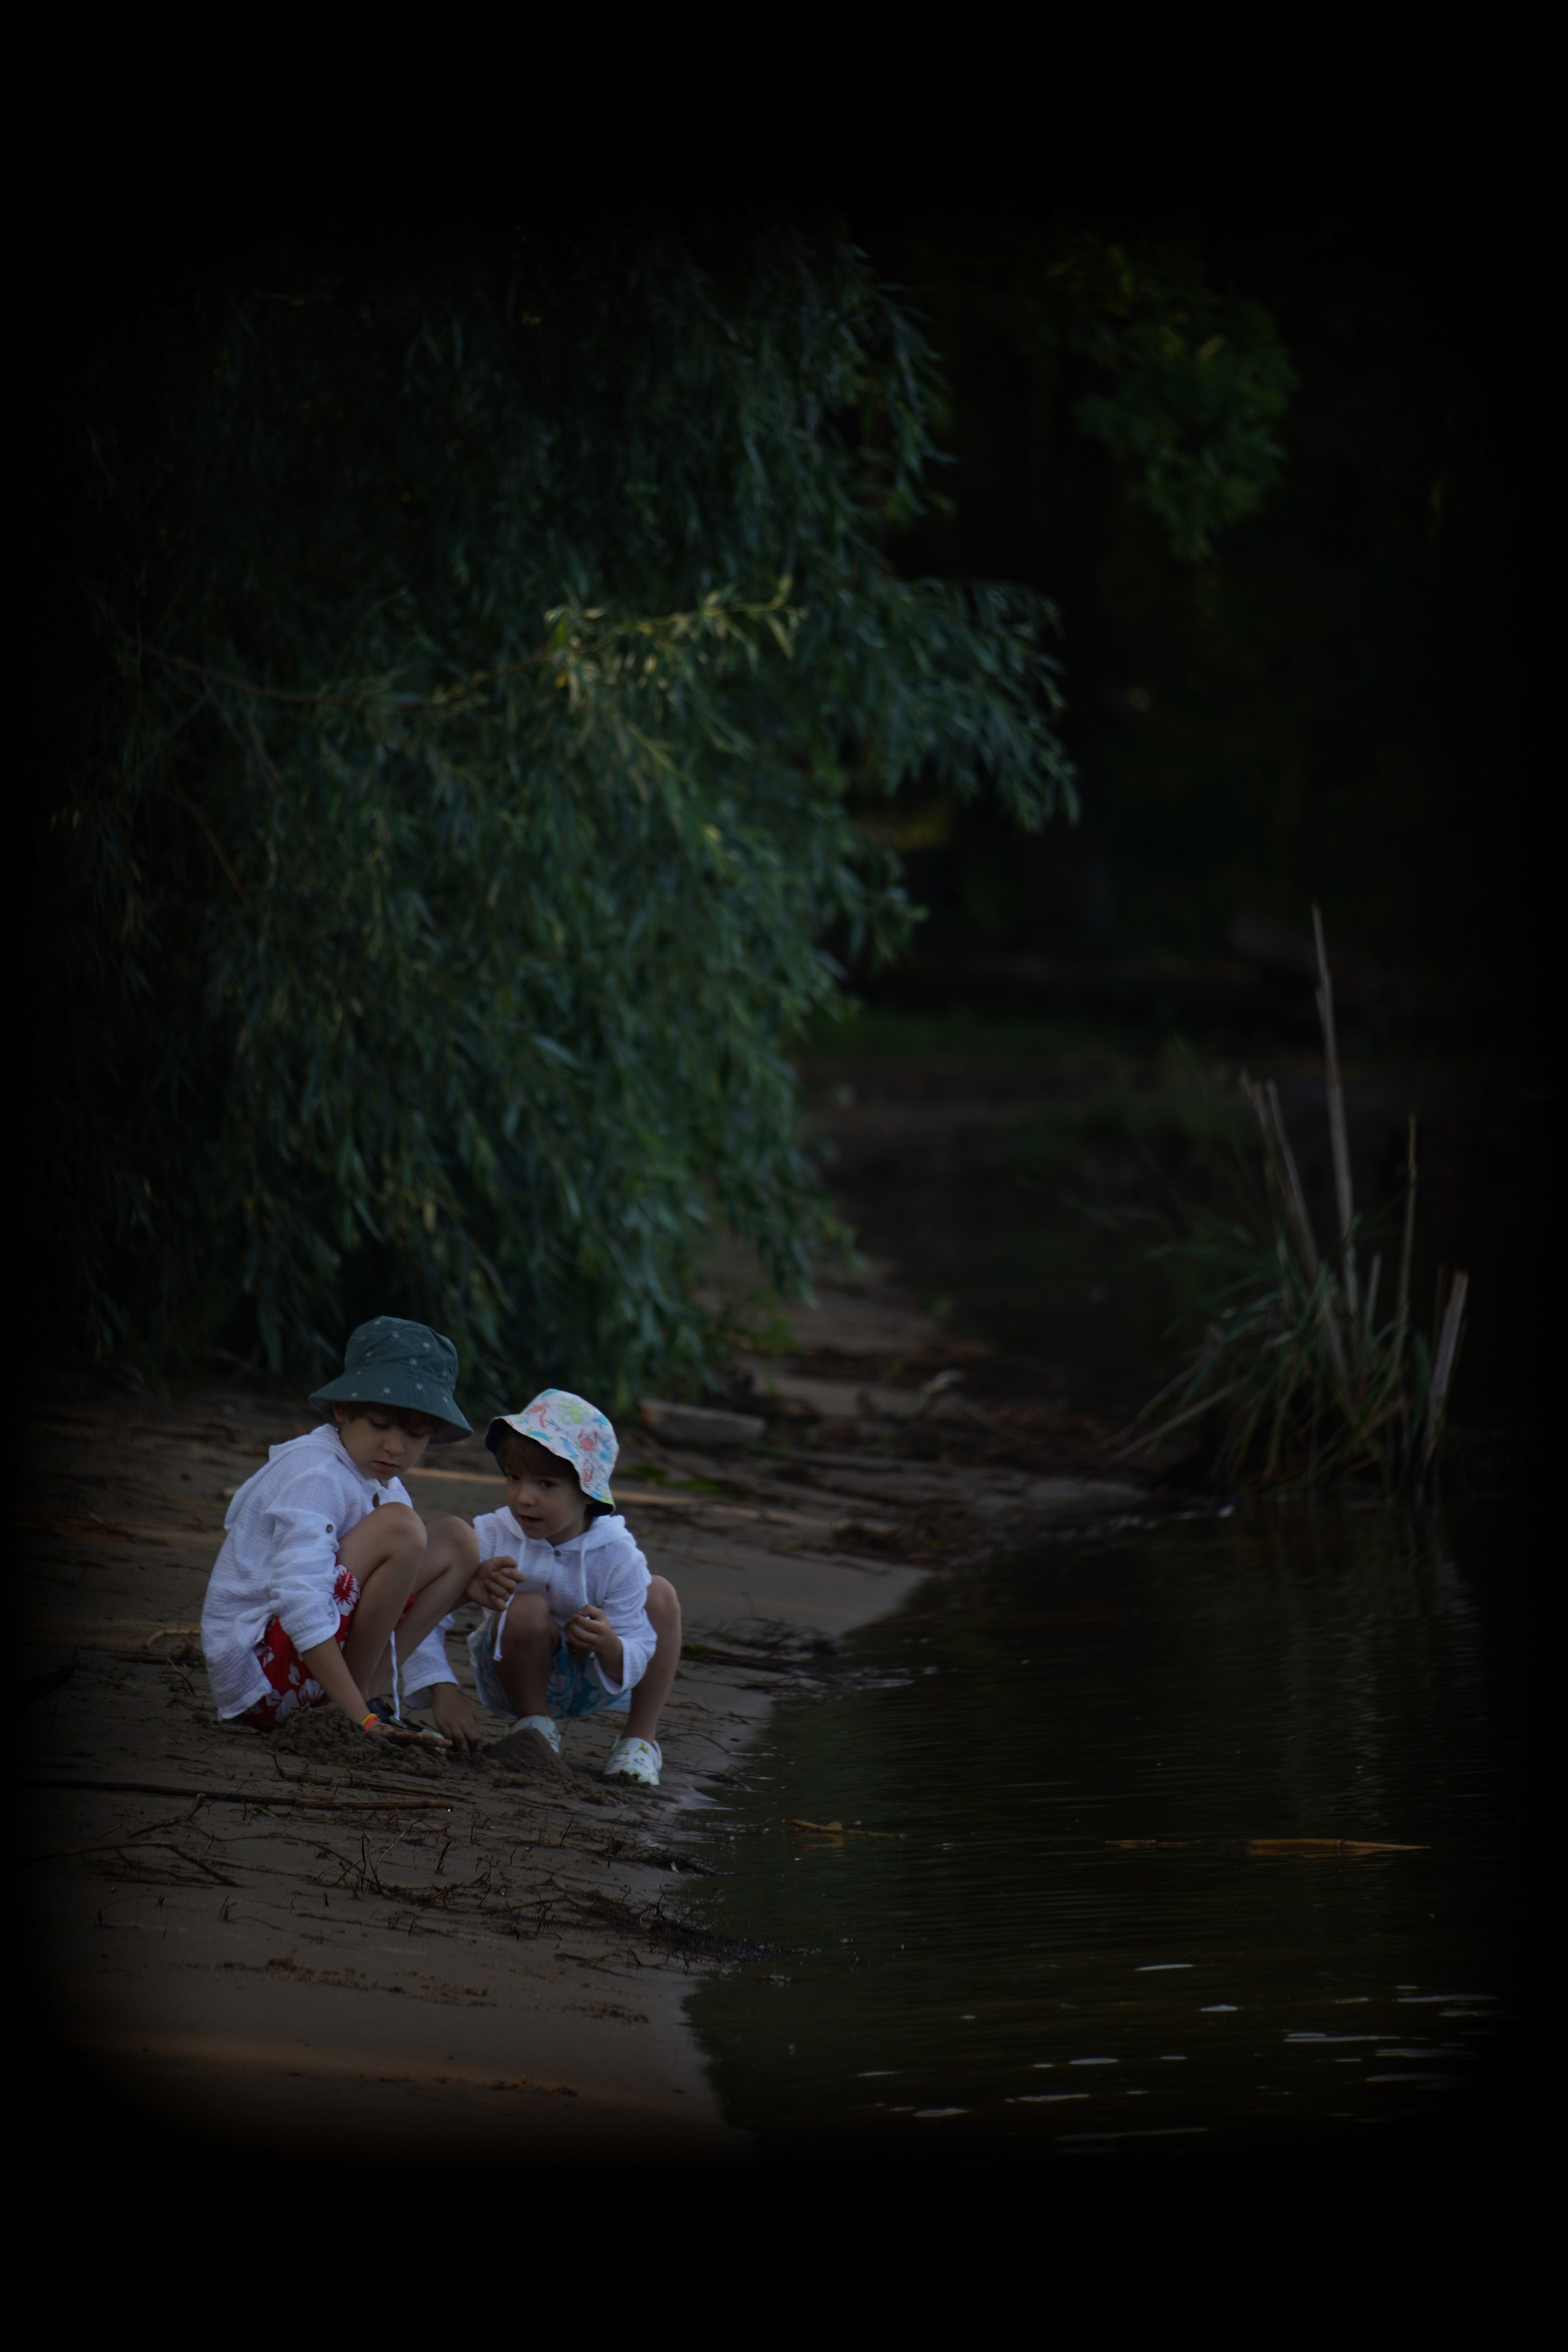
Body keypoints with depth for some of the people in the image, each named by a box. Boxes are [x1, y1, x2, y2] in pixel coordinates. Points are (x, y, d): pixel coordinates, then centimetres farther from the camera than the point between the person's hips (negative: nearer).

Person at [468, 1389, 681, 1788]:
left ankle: (640, 1740, -4)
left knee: (660, 1595, -15)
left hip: (593, 1686, 2)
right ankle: (534, 1725, -5)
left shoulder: (617, 1556, -22)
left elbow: (631, 1667, -22)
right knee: (528, 1609, -32)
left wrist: (608, 1645, -47)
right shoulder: (493, 1536, -22)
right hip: (517, 1678, -2)